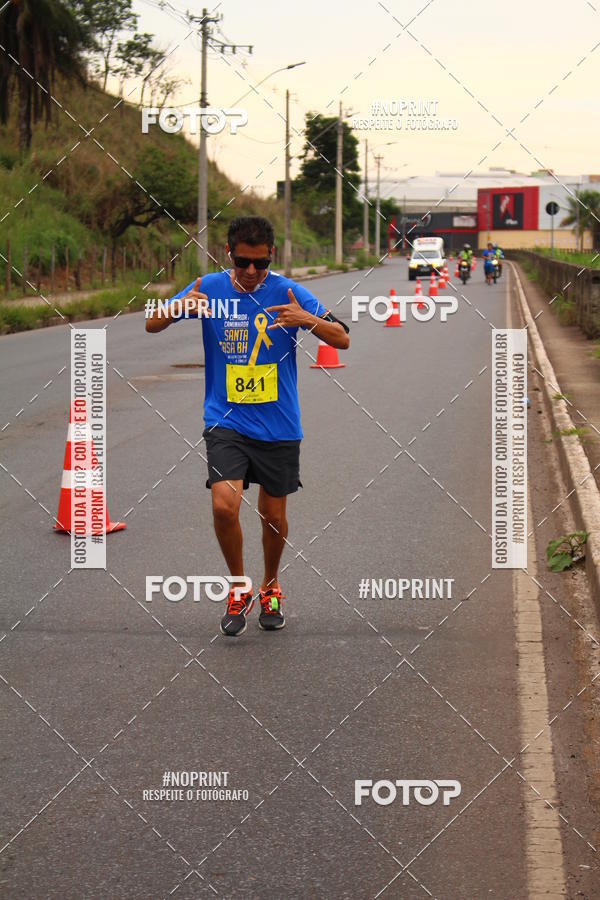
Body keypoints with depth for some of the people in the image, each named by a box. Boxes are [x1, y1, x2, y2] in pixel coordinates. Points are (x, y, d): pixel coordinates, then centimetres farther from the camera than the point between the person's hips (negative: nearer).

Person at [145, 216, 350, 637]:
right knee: (225, 505, -18)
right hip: (226, 421, 0)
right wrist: (181, 306, -23)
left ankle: (270, 587, 37)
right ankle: (239, 589, 6)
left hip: (279, 425, 0)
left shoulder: (288, 291, -6)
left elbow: (343, 339, -8)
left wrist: (306, 319, -29)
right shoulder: (210, 288, -3)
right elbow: (152, 325, 0)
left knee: (274, 517, 9)